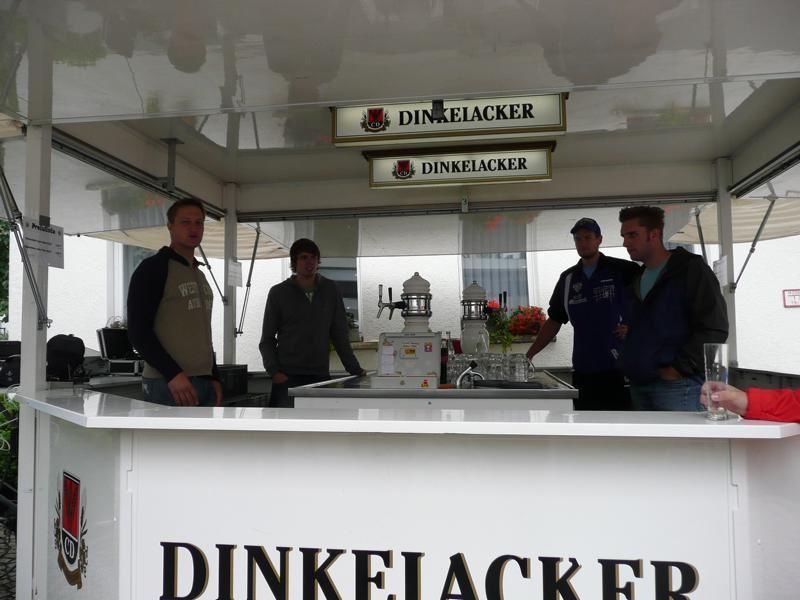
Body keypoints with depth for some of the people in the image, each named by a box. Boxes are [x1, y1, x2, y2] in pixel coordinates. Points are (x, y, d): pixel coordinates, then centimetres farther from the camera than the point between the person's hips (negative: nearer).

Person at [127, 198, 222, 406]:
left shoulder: (200, 276, 20)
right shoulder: (153, 268, -4)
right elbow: (137, 330, -11)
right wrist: (173, 373, -19)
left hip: (205, 383, 7)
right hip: (168, 385, -7)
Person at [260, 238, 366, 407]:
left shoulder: (330, 291, 10)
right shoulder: (279, 292, 4)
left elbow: (340, 335, 13)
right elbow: (267, 339, 6)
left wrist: (355, 369, 9)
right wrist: (274, 371, -7)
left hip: (320, 376, 2)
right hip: (287, 378, -2)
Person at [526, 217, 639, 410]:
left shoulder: (624, 271, -2)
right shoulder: (568, 279, 12)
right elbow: (554, 321, 16)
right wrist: (529, 354, 9)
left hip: (621, 370, -4)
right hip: (584, 371, 4)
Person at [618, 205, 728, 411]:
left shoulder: (690, 269, -3)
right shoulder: (637, 280, 20)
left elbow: (715, 329, -11)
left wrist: (678, 369, -14)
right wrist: (631, 365, 11)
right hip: (639, 386, 7)